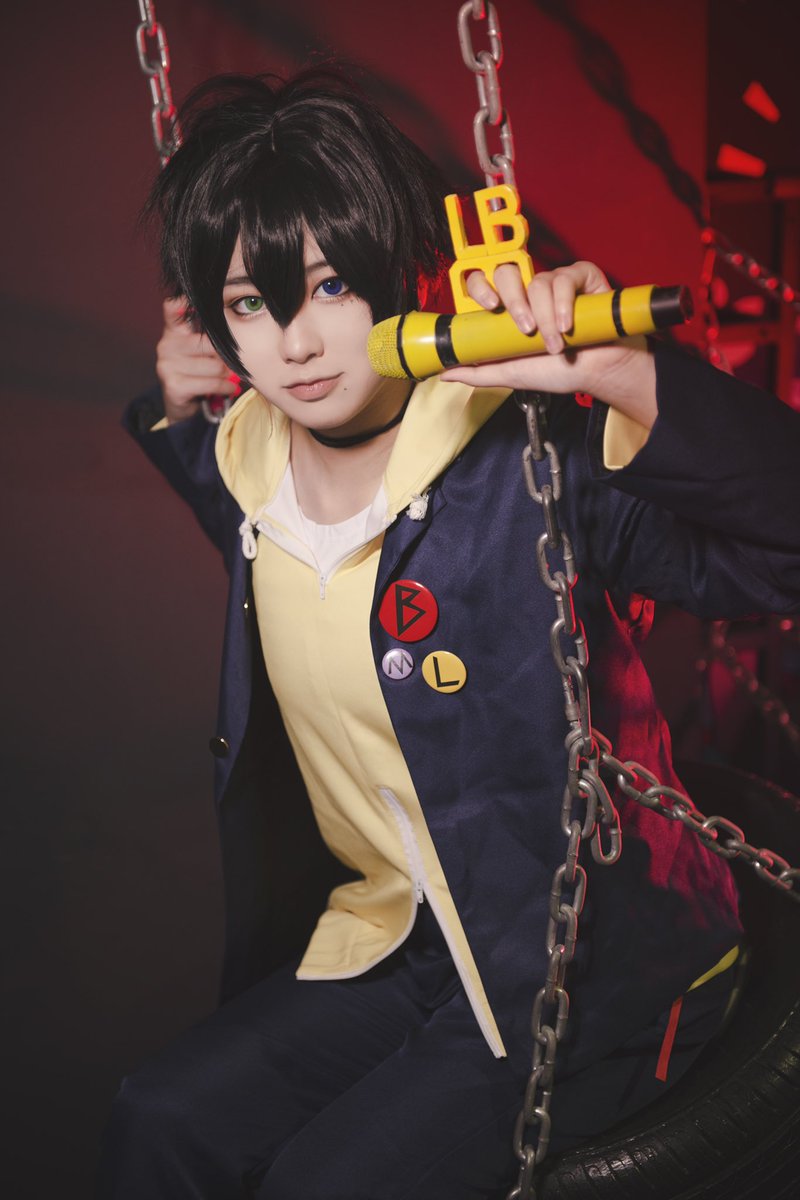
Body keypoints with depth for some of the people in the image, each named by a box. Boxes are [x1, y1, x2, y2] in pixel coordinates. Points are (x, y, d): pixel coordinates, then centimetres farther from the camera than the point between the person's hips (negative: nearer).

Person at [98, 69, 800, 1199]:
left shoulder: (525, 458, -22)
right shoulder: (248, 462, -1)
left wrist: (631, 379, -45)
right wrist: (178, 407, 4)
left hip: (594, 962, -6)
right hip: (392, 939, 7)